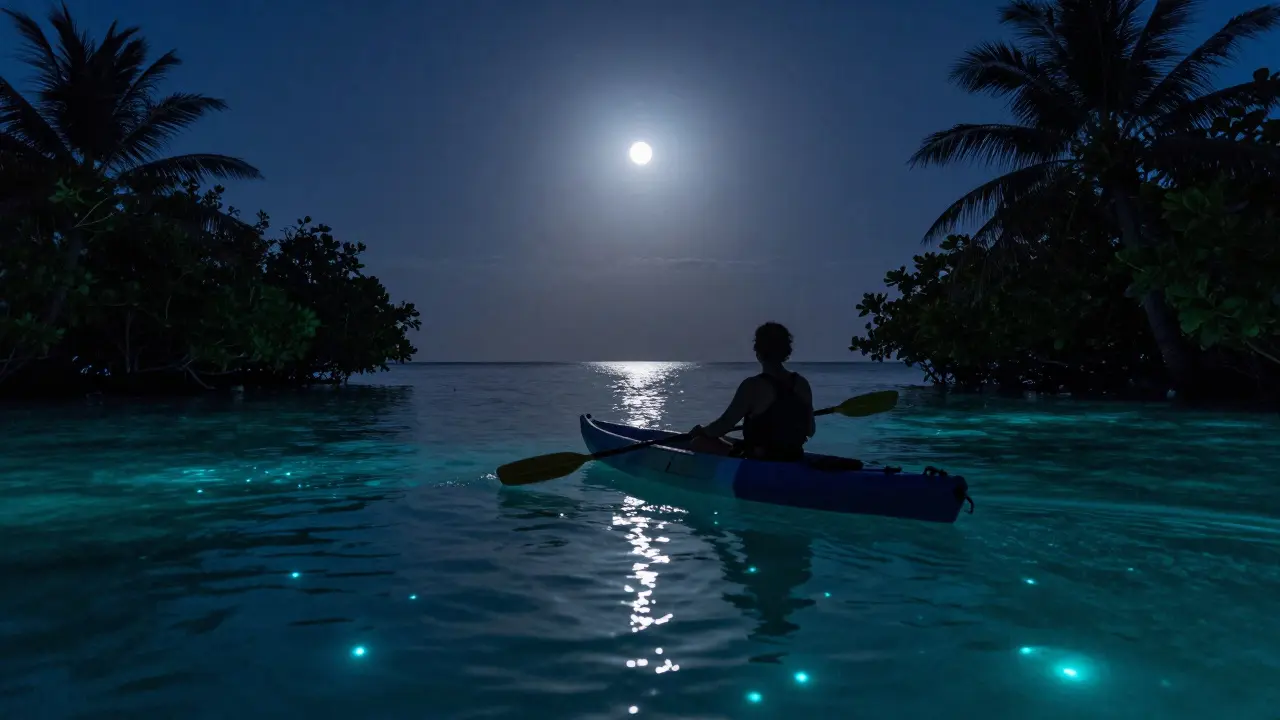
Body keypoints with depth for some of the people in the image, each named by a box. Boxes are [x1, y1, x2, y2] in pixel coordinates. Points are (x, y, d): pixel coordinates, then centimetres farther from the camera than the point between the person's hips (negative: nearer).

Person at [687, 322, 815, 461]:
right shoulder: (802, 384, -1)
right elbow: (810, 431, 7)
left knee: (698, 444, 4)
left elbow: (724, 425, -14)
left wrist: (701, 431, 5)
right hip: (793, 465, 7)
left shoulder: (754, 385, -18)